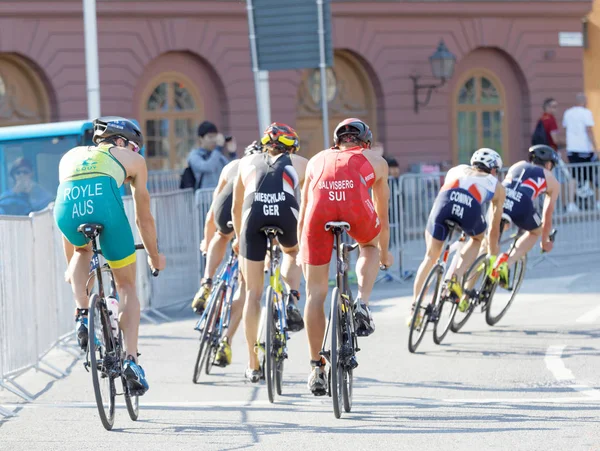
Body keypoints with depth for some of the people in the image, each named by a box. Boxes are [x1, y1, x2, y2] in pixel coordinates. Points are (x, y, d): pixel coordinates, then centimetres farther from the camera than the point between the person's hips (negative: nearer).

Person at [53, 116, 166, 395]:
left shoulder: (71, 156, 39)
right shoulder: (132, 159, 31)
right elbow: (144, 218, 36)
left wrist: (70, 265, 54)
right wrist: (155, 257, 52)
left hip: (66, 204, 3)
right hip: (104, 202, -2)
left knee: (82, 251, 37)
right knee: (127, 286, 15)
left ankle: (82, 314, 13)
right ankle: (131, 359, 0)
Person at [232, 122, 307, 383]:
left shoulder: (248, 162, 32)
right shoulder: (300, 164, 27)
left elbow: (236, 208, 38)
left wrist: (239, 238, 52)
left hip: (254, 215, 0)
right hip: (286, 214, 0)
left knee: (253, 292, 10)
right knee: (293, 252, 36)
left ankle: (253, 365, 11)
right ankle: (292, 300, 7)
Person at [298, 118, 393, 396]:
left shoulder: (318, 160, 37)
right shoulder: (375, 161, 33)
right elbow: (382, 214, 41)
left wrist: (302, 254, 53)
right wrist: (384, 253, 57)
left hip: (321, 206, 1)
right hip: (356, 206, -1)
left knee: (315, 292, 12)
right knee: (370, 245, 35)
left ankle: (317, 368, 13)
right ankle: (362, 304, 10)